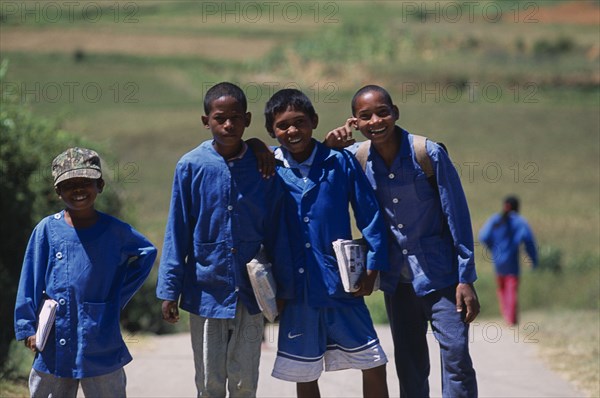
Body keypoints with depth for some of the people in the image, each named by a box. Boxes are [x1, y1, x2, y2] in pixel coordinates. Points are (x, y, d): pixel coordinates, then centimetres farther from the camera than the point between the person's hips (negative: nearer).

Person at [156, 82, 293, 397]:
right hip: (205, 291, -1)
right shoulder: (191, 166, -7)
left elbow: (276, 233, 4)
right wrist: (170, 290, -3)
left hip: (250, 294, 1)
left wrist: (283, 288, 6)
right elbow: (177, 232, -2)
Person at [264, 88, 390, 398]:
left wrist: (372, 267, -5)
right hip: (296, 289, 1)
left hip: (342, 286, -1)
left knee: (374, 366, 1)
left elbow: (369, 214, 0)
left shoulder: (340, 162, -4)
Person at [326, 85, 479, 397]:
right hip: (396, 278, 4)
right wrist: (329, 147, -11)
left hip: (440, 275, -4)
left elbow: (457, 216, -9)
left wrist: (466, 279, -11)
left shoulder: (428, 153, -12)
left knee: (456, 357, -11)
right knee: (409, 368, 11)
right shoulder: (357, 157, -1)